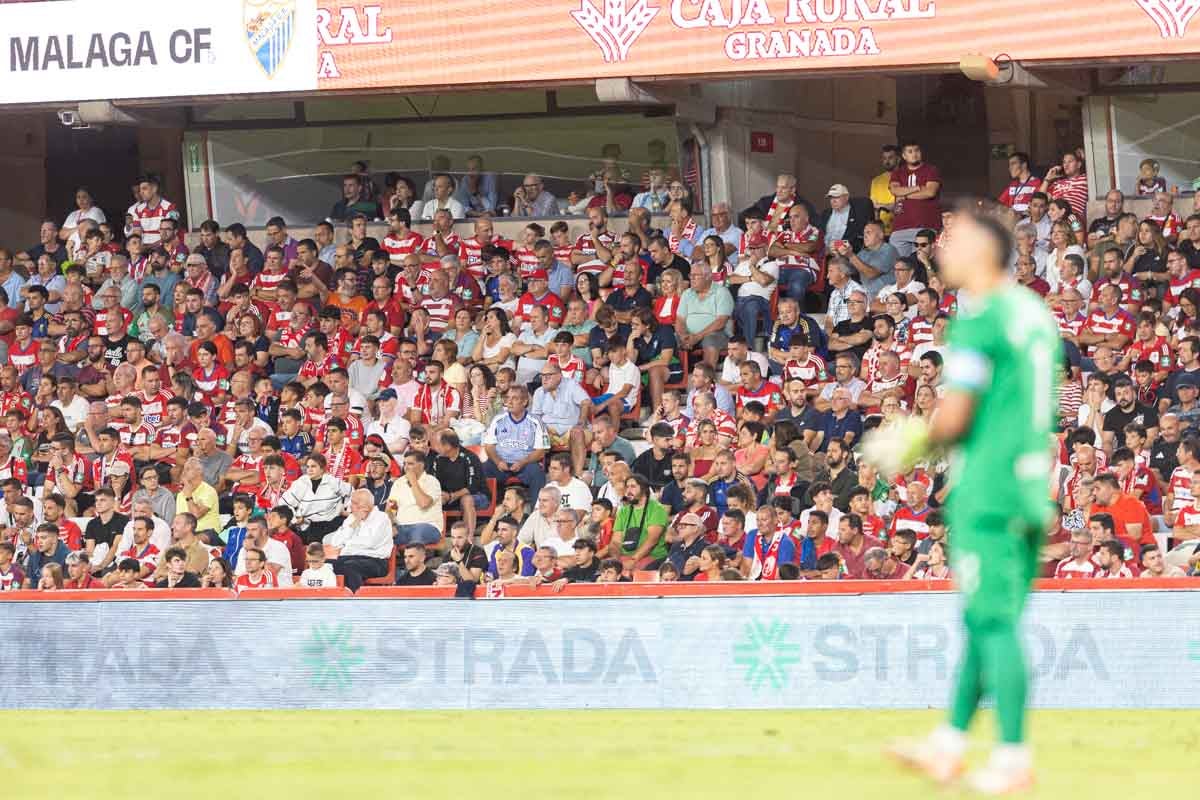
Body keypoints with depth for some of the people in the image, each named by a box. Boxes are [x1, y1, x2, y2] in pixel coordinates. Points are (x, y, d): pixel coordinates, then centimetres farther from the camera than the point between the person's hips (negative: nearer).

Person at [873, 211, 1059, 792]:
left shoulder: (979, 323, -13)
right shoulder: (1037, 314, 14)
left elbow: (953, 420, -16)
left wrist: (915, 442, 5)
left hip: (986, 493, -9)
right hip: (1032, 486, 9)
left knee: (994, 621, -6)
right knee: (985, 619, 13)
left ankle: (1014, 756, -8)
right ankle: (949, 746, 20)